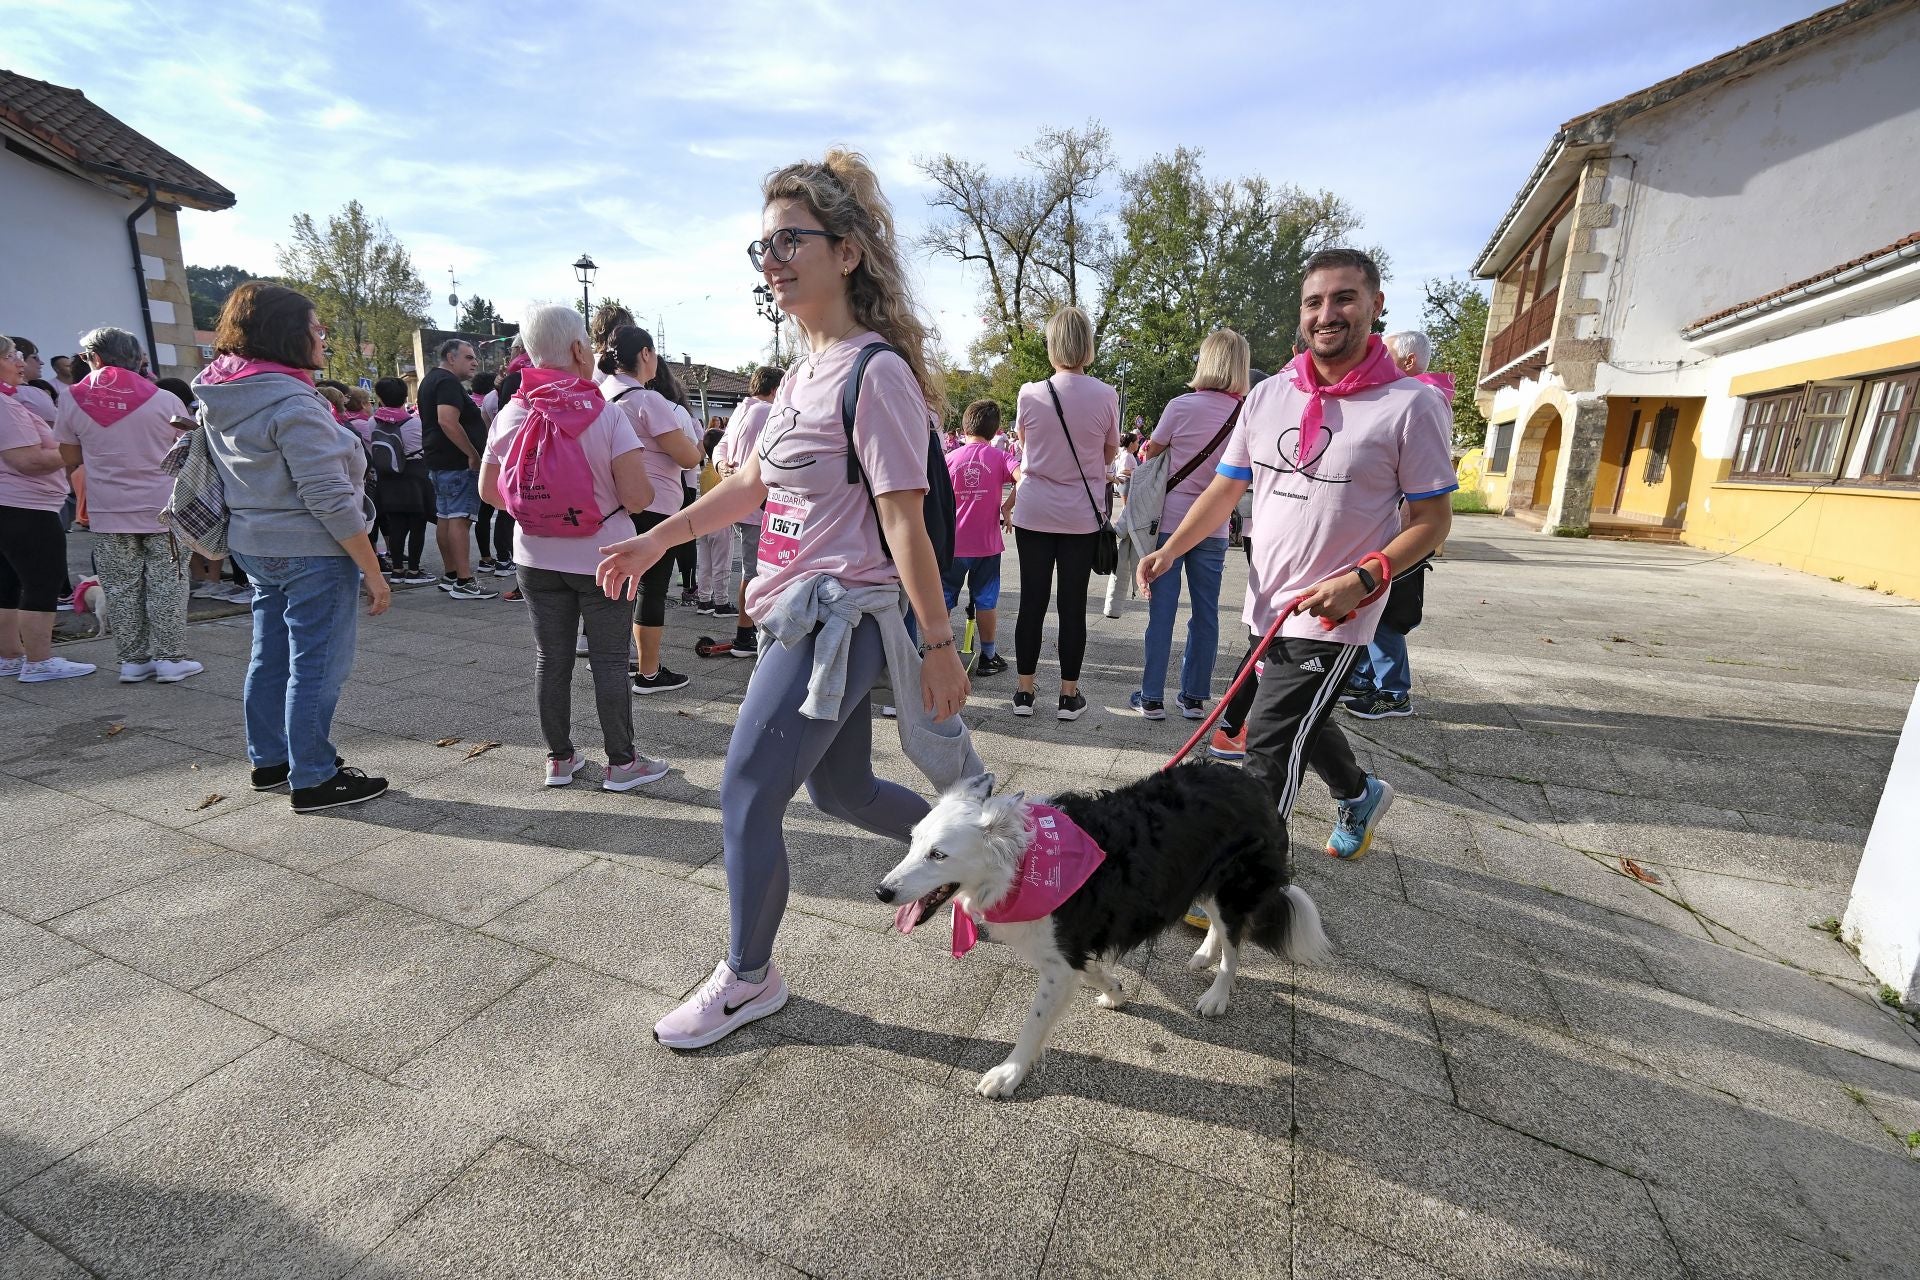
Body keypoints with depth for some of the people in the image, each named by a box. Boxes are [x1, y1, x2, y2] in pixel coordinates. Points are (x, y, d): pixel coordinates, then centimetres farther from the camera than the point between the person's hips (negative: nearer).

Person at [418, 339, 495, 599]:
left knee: (445, 517, 13)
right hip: (457, 462, -11)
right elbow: (448, 422, -27)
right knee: (460, 518, -13)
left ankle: (450, 575, 21)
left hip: (438, 461, 11)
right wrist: (473, 455, -23)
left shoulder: (431, 380, 21)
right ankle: (464, 582, -16)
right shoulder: (448, 382, -14)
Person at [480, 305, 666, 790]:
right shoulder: (607, 414, -14)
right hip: (600, 558, -4)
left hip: (536, 558, 4)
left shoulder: (511, 415, -1)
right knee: (609, 660, 5)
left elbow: (488, 490, 5)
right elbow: (638, 496, -19)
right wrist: (646, 487, 3)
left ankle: (559, 759, 24)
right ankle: (621, 763, 14)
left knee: (551, 659, 12)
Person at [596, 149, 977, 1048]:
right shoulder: (805, 370, 13)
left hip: (839, 616, -9)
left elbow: (905, 522, -18)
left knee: (747, 796, -2)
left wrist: (938, 645, -17)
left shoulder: (876, 373, -15)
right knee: (838, 787, 19)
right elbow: (754, 482, 19)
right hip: (804, 613, 9)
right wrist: (657, 540, 18)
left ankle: (748, 978, 22)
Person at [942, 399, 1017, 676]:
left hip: (952, 542, 0)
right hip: (986, 542, 0)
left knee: (943, 599, 12)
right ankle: (987, 657, 18)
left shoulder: (950, 459, -1)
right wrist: (1006, 507, -10)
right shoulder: (1000, 458, -4)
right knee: (986, 600, 10)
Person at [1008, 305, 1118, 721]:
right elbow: (1109, 455, 7)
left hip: (1034, 513, 0)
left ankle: (1024, 691, 14)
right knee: (1073, 605, 6)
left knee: (1032, 601, 7)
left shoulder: (1030, 394, -5)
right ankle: (1069, 694, 15)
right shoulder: (1106, 396, -5)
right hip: (1081, 515, 0)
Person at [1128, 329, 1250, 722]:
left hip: (1171, 520, -2)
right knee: (1205, 612, 11)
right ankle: (1195, 697, 19)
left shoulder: (1182, 406, -10)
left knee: (1162, 611, 4)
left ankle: (1151, 698, 9)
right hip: (1214, 527, 3)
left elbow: (1150, 454, 1)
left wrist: (1145, 450, 21)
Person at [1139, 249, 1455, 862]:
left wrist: (1363, 578, -23)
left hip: (1333, 617, -6)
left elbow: (1433, 518, -7)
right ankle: (1360, 795, 53)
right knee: (1302, 723, 23)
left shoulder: (1410, 404, -10)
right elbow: (1224, 489, 6)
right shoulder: (1268, 395, 3)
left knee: (1269, 745, -8)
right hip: (1268, 604, 6)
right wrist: (1169, 550, -8)